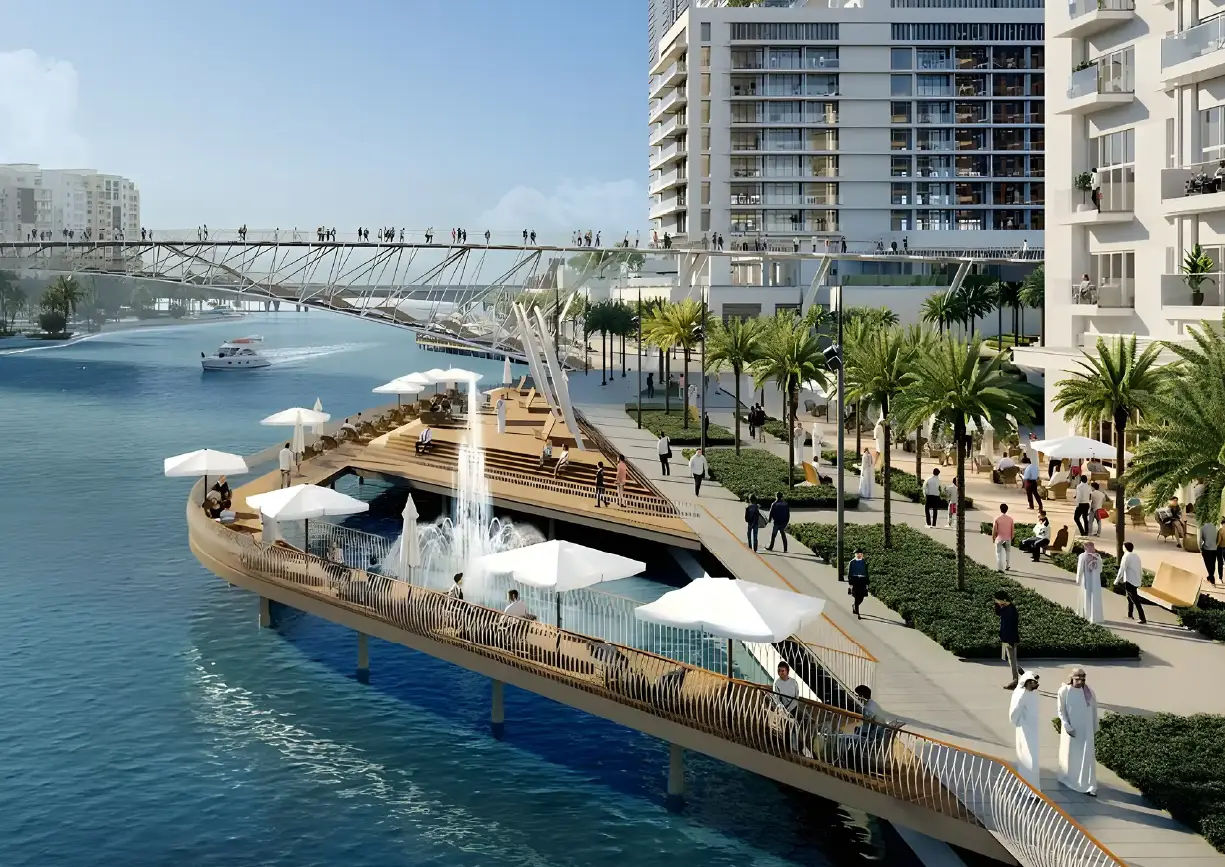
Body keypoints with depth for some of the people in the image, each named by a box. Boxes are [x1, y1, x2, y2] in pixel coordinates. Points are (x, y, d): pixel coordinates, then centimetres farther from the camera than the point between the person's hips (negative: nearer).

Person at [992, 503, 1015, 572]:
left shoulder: (997, 518, -11)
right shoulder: (1010, 518, -3)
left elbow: (994, 529, -8)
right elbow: (1012, 529, 2)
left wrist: (993, 537, 5)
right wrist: (1011, 538, 14)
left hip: (999, 538, -3)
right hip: (1008, 538, 3)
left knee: (999, 553, 1)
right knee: (1007, 552, 21)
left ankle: (1000, 568, -4)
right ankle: (1007, 566, 31)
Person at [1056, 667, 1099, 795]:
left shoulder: (1088, 691, -5)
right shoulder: (1064, 691, -14)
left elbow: (1094, 709, 6)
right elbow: (1061, 711, -9)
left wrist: (1095, 727, 10)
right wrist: (1067, 727, -15)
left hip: (1085, 729, 2)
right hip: (1070, 728, -2)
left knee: (1087, 755, -2)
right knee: (1069, 754, 13)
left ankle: (1087, 785, 1)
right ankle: (1068, 778, 35)